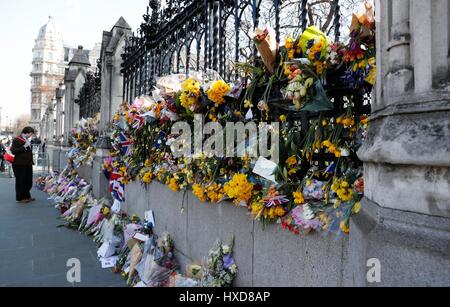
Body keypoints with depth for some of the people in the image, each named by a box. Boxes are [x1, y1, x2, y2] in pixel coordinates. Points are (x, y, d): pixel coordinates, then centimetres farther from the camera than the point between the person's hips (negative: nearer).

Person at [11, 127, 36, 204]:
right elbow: (13, 151, -17)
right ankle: (20, 198, 9)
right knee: (21, 181, -1)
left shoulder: (27, 140, 16)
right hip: (19, 165, -8)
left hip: (28, 164, 8)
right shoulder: (16, 140, -9)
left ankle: (27, 196, 24)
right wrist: (24, 146, -23)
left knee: (29, 181, 11)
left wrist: (31, 161, 19)